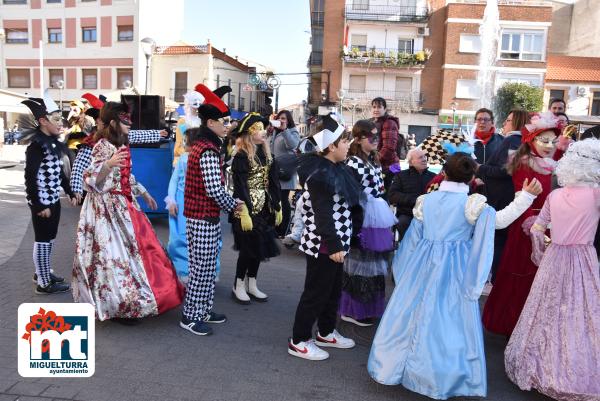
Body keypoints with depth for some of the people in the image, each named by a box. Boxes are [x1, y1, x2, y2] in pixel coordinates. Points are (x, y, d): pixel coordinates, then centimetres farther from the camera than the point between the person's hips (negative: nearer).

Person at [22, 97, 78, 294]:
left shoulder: (54, 143, 9)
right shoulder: (36, 146, -17)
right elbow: (30, 178, -19)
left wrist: (70, 193, 17)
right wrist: (39, 205, -20)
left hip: (54, 200, 8)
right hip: (42, 202, -8)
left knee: (50, 238, 18)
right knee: (42, 240, 1)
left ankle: (43, 272, 35)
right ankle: (44, 283, 12)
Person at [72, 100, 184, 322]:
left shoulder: (120, 144, 12)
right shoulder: (103, 146, -15)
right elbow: (92, 180, -24)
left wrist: (144, 193, 25)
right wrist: (108, 163, -40)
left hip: (124, 205, 10)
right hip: (108, 208, -10)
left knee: (132, 248, 13)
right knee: (116, 252, -5)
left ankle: (129, 299, 26)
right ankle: (119, 306, 6)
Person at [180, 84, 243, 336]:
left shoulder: (201, 145, 13)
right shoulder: (209, 151, -19)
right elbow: (215, 190, -24)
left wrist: (230, 202, 10)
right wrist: (233, 206, -7)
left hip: (201, 216, 10)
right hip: (205, 219, -10)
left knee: (206, 267, 17)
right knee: (202, 269, 0)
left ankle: (203, 309, 29)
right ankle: (190, 317, 12)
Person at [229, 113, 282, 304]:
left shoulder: (266, 155, 10)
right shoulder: (241, 157, -11)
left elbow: (273, 183, 11)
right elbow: (239, 187, -15)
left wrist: (277, 207, 10)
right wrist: (244, 213, -21)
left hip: (264, 208, 7)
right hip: (248, 209, -7)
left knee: (260, 247, 11)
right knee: (248, 248, 0)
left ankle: (251, 285, 25)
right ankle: (238, 286, 16)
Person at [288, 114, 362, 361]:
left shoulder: (335, 169, 10)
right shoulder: (320, 175, -22)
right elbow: (323, 214, -25)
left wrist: (340, 242, 19)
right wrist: (333, 245, -25)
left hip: (335, 241, 10)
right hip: (323, 245, -10)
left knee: (333, 289, 20)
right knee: (316, 292, 2)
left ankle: (326, 332, 38)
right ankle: (299, 341, 17)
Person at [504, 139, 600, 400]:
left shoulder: (554, 195, 0)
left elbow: (536, 231, 3)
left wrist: (539, 256, 15)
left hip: (555, 258, 4)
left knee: (549, 312, 14)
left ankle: (539, 365, 28)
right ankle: (578, 374, 16)